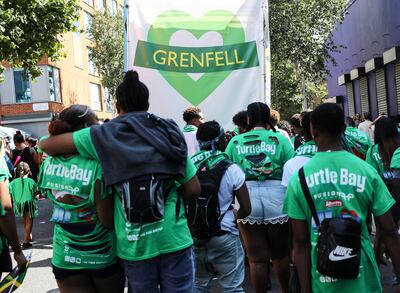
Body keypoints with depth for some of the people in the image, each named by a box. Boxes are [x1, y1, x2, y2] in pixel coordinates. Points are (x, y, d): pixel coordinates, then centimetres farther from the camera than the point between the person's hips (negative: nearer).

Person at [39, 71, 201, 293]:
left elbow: (46, 145, 3)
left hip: (133, 244, 0)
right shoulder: (167, 132, 2)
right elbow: (193, 190, 0)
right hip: (174, 239, 0)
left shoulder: (104, 136, -3)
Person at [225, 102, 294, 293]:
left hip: (247, 204, 1)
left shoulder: (235, 142, 3)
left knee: (257, 258, 9)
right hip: (277, 202, 0)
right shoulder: (280, 139, -1)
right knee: (281, 255, 18)